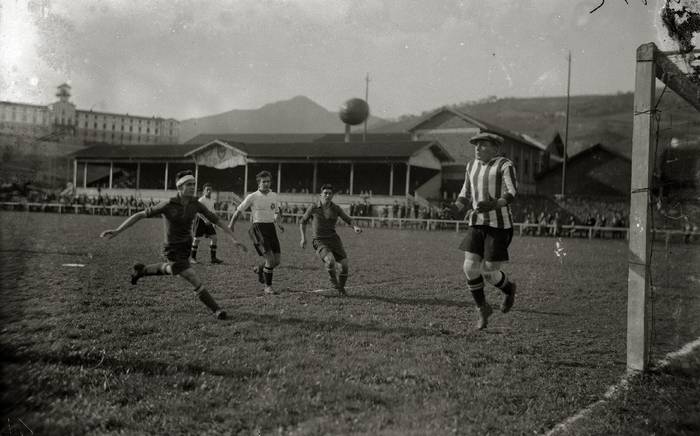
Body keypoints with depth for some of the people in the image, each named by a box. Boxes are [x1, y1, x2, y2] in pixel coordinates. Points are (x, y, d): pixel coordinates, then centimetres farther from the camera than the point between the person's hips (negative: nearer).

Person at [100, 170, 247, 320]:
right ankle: (216, 310, 1)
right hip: (174, 250, -7)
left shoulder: (195, 204, -10)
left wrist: (234, 239, -8)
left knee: (173, 271, 32)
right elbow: (140, 215, -18)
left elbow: (216, 220, -5)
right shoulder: (168, 205, -24)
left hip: (187, 245, 7)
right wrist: (117, 231, -24)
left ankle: (142, 270, 56)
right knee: (195, 281, -12)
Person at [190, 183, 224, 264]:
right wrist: (205, 219, -32)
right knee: (197, 239, 0)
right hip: (200, 220, -7)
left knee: (214, 237, -1)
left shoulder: (212, 200, 11)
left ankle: (213, 258, 4)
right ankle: (193, 258, 11)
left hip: (208, 221, 7)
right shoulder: (201, 200, -12)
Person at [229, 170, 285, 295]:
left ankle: (259, 269, 33)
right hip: (258, 228, -5)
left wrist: (278, 222, 4)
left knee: (277, 260, 3)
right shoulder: (252, 197, -5)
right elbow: (239, 211, 4)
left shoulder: (274, 196, 8)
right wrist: (231, 224, 7)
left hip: (271, 227, 6)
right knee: (270, 259, -15)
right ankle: (268, 287, -2)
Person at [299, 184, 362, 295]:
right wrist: (303, 238, 0)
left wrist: (355, 227, -18)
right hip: (319, 242, -3)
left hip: (333, 240, 3)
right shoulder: (313, 208, -2)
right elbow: (303, 222, 11)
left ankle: (341, 288, 20)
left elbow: (349, 220, 4)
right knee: (330, 260, -31)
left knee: (344, 265, -9)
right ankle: (333, 281, 1)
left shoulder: (336, 208, 2)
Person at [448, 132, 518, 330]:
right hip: (478, 225, 5)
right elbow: (466, 194, 18)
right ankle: (483, 309, 14)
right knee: (470, 268, -8)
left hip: (499, 225, -5)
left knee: (489, 273, -5)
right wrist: (455, 208, -2)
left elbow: (511, 194, -18)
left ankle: (508, 288, 30)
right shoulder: (472, 165, 12)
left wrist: (493, 205, -35)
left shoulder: (505, 166, -8)